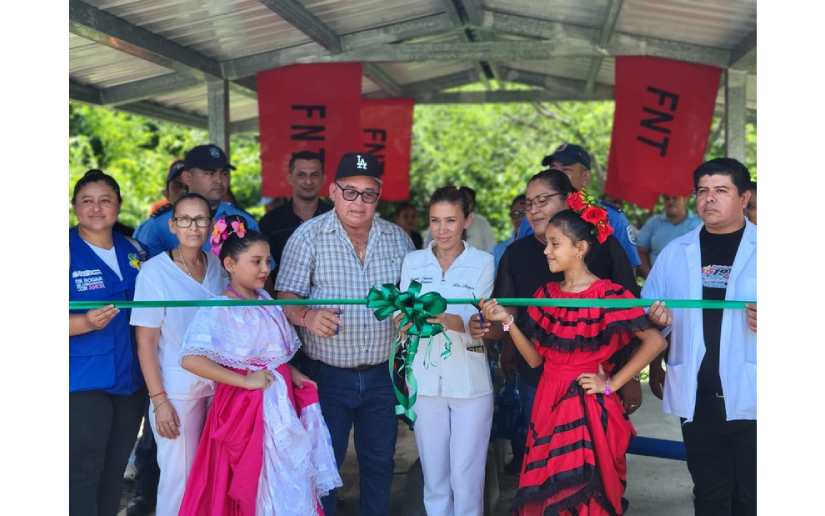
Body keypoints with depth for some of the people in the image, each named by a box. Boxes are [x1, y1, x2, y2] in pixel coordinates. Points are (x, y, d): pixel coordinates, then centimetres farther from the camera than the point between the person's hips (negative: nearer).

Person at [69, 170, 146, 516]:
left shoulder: (134, 251, 8)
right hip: (84, 383, -5)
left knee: (115, 473, 16)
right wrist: (87, 322, -31)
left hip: (132, 380, 6)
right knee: (83, 474, -1)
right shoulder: (69, 252, -9)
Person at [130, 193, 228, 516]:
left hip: (220, 386, 4)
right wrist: (159, 401, -12)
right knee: (180, 478, 2)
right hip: (177, 392, -4)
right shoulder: (154, 272, -8)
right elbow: (145, 343, -8)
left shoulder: (219, 267, 4)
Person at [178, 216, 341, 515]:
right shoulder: (218, 309, -16)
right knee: (255, 484, 4)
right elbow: (190, 359, -28)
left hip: (280, 400, 7)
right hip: (246, 405, -7)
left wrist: (292, 374, 4)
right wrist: (245, 381, -24)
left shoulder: (265, 299, 7)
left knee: (285, 481, 14)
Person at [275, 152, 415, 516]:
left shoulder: (399, 239, 6)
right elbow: (286, 298, -9)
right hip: (328, 374, -3)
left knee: (379, 462, 15)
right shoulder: (308, 236, -4)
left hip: (382, 374, 3)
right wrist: (307, 315, -29)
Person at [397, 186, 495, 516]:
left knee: (466, 478, 2)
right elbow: (403, 315, 1)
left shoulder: (483, 262, -2)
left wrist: (443, 318, -34)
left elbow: (476, 320, -14)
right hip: (425, 380, 2)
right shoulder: (413, 261, 6)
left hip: (469, 382, -2)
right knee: (434, 476, 11)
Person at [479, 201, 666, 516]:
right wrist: (507, 322, -6)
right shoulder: (545, 295, 7)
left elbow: (655, 341, -14)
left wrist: (612, 384, -11)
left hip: (589, 408, -5)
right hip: (548, 405, 5)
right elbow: (535, 359, 6)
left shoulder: (609, 295, -11)